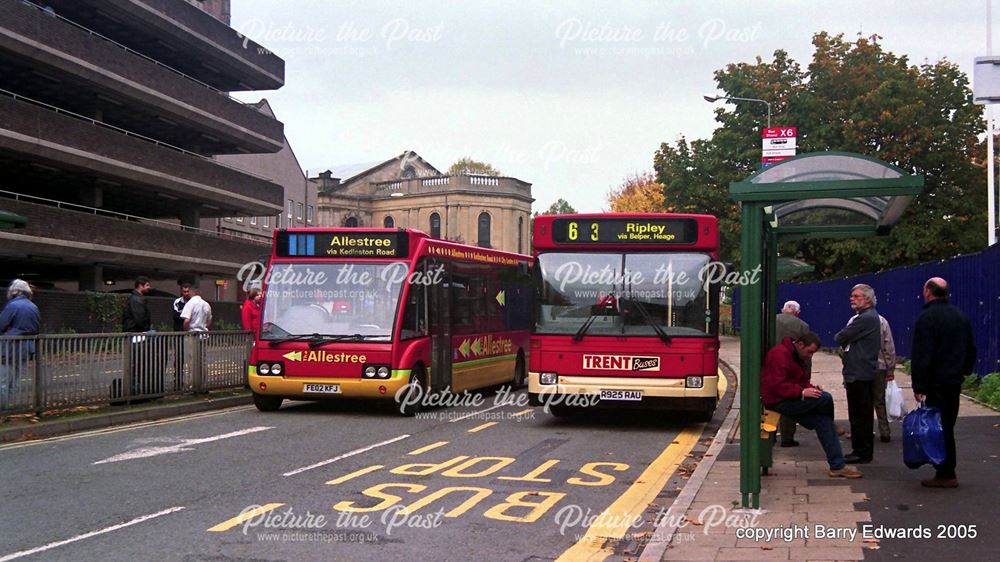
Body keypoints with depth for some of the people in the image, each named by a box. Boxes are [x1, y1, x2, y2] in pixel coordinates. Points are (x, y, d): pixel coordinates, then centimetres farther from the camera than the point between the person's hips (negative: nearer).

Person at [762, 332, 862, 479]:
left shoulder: (797, 357, 19)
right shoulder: (780, 354, -16)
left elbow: (801, 381, 21)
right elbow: (777, 385, -24)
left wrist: (811, 387, -2)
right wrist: (802, 392, -26)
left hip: (790, 400, 10)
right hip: (778, 401, -10)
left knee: (823, 420, -8)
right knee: (826, 398, -18)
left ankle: (837, 465, -7)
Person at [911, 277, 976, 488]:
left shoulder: (927, 317, -14)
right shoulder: (961, 317, 11)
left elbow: (921, 356, -18)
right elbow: (971, 350, 18)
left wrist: (919, 386, -15)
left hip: (936, 383, -8)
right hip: (955, 381, 8)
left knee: (939, 428, -4)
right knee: (948, 426, 15)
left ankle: (945, 474, -3)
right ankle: (947, 472, 21)